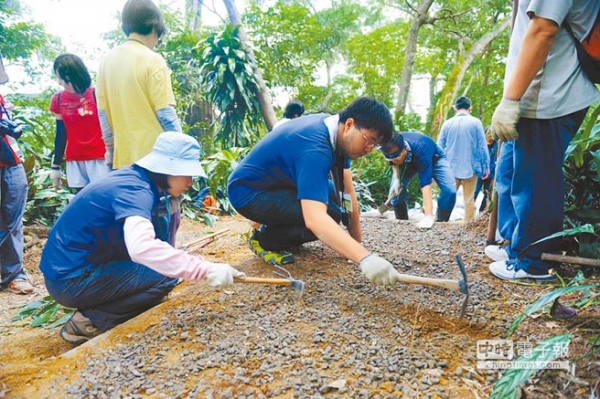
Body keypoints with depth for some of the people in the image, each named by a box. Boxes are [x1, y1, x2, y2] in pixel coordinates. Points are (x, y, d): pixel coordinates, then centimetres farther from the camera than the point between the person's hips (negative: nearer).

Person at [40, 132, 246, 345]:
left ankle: (91, 313, 8)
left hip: (78, 265, 9)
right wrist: (206, 269, -42)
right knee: (164, 274, -18)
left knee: (164, 262, 8)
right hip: (70, 279, -9)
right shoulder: (134, 189, -23)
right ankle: (89, 322, -5)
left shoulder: (134, 178, 4)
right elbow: (142, 247, -43)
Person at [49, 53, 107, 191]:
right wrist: (56, 166, 13)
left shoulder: (96, 94, -5)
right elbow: (61, 134, 12)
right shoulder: (58, 99, 6)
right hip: (75, 161, 4)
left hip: (99, 158, -3)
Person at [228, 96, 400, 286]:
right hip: (248, 192, -9)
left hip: (275, 182, 9)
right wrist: (365, 259, -51)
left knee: (339, 199, 3)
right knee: (330, 215, -24)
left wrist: (358, 242, 1)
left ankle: (279, 232, 13)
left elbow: (347, 191, 0)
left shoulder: (335, 128, -4)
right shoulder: (315, 148, -33)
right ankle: (264, 240, -2)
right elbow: (314, 220, -45)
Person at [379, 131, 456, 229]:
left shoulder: (421, 150, -46)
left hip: (434, 159, -4)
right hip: (409, 160, 4)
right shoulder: (393, 149, -31)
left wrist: (428, 216, -54)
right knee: (395, 188, -13)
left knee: (450, 191, -24)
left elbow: (425, 183, -49)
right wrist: (396, 179, -24)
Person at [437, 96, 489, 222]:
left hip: (451, 168, 2)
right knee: (469, 199, 4)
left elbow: (439, 147, 6)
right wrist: (486, 166, 4)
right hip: (470, 167, -2)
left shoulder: (447, 123, 3)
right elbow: (482, 146, -2)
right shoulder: (475, 122, -3)